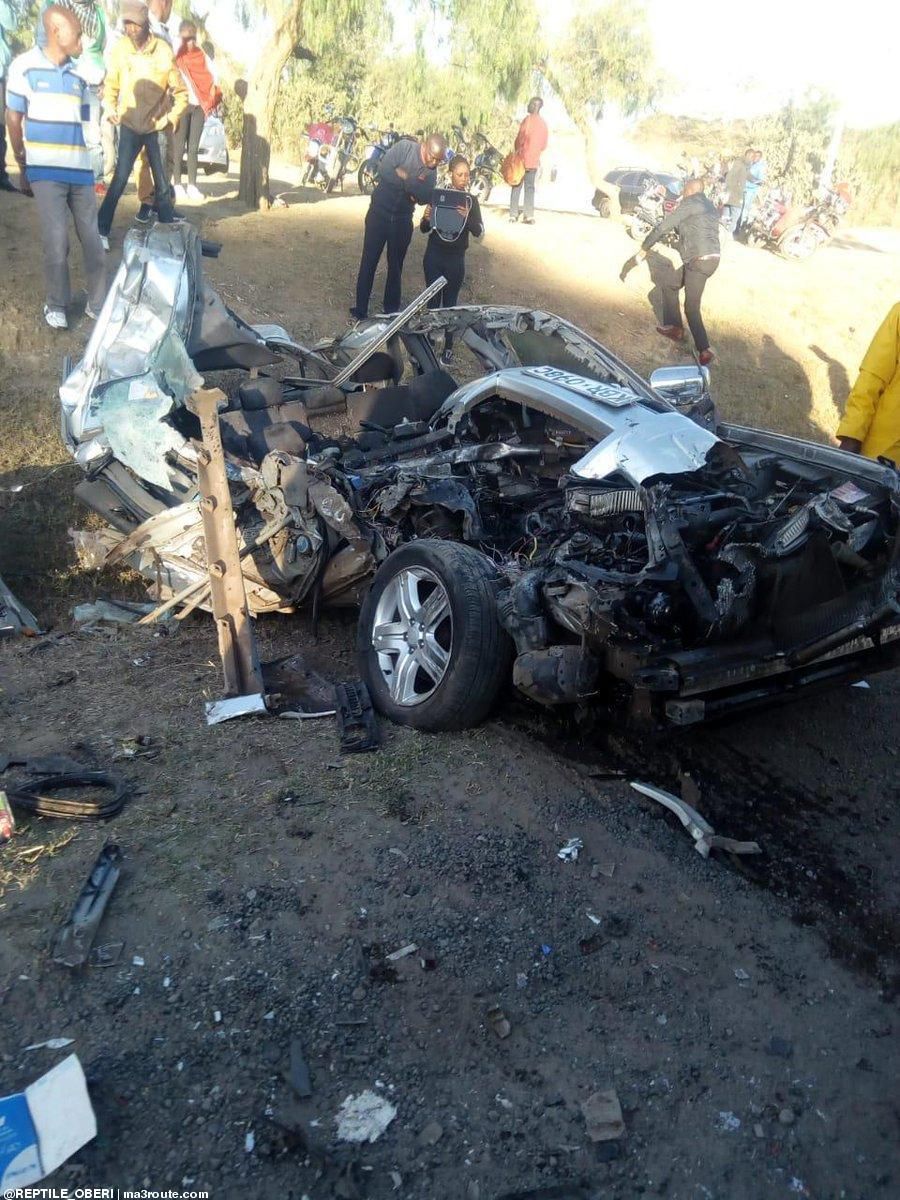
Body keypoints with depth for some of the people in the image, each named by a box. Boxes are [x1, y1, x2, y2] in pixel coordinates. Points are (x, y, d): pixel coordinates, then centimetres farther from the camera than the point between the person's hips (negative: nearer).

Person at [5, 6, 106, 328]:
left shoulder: (79, 74, 11)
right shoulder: (24, 66, -1)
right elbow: (14, 119, 3)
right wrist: (23, 167, 4)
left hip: (80, 169, 4)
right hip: (45, 170, -4)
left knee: (92, 239, 4)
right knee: (56, 242, -6)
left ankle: (97, 303, 15)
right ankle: (56, 305, 9)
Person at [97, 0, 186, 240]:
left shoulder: (163, 51, -9)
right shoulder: (119, 49, -3)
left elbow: (180, 92, -2)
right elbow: (111, 85, 6)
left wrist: (171, 119, -10)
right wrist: (111, 108, -11)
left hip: (157, 127, -1)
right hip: (129, 126, 1)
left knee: (163, 183, 2)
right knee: (120, 179, -4)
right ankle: (102, 229, 4)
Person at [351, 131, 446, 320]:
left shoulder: (432, 170, 0)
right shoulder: (404, 147, -13)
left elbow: (426, 197, -11)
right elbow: (383, 170, -23)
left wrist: (405, 177, -24)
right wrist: (414, 185, -21)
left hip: (403, 220, 4)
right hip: (379, 213, -4)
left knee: (396, 266, 11)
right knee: (368, 263, 0)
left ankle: (392, 311, 23)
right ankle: (360, 310, 8)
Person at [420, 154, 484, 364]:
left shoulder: (471, 201, 1)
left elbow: (479, 231, -10)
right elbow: (424, 229, 4)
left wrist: (467, 217, -29)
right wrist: (426, 218, -19)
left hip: (455, 259, 0)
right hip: (434, 256, 0)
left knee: (450, 302, 2)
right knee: (433, 299, 1)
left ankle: (448, 346, 9)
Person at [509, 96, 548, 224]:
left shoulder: (529, 119, -10)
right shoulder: (543, 123, 10)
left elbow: (521, 137, -12)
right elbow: (544, 144, 13)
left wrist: (517, 150, 1)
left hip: (523, 158, -5)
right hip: (535, 160, 5)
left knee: (517, 186, 1)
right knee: (530, 187, 8)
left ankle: (513, 214, -3)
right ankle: (530, 216, 0)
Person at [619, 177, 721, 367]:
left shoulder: (690, 204, -6)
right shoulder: (708, 206, 22)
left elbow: (663, 227, -7)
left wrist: (643, 249, 0)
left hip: (700, 261, -10)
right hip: (708, 259, 10)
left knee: (691, 308, -10)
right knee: (669, 287, 23)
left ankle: (705, 351, -11)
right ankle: (674, 327, 29)